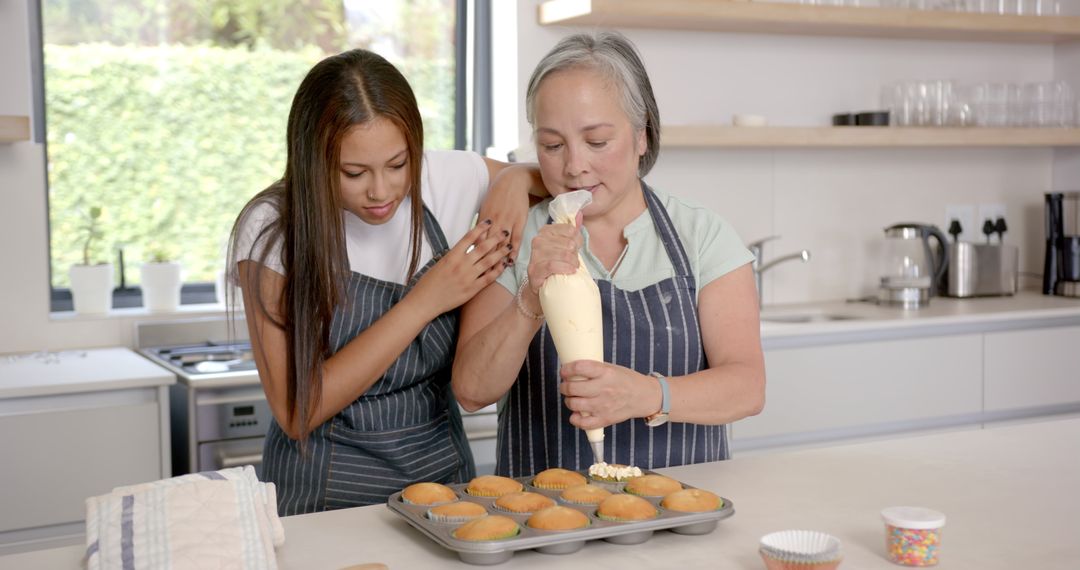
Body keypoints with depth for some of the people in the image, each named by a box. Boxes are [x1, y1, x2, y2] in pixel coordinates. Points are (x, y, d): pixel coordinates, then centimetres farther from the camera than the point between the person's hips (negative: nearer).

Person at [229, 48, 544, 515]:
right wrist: (424, 302, -19)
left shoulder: (445, 179, -2)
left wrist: (514, 180, -6)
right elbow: (297, 413, -15)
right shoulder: (272, 230, -12)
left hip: (443, 471, 2)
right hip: (327, 493, -2)